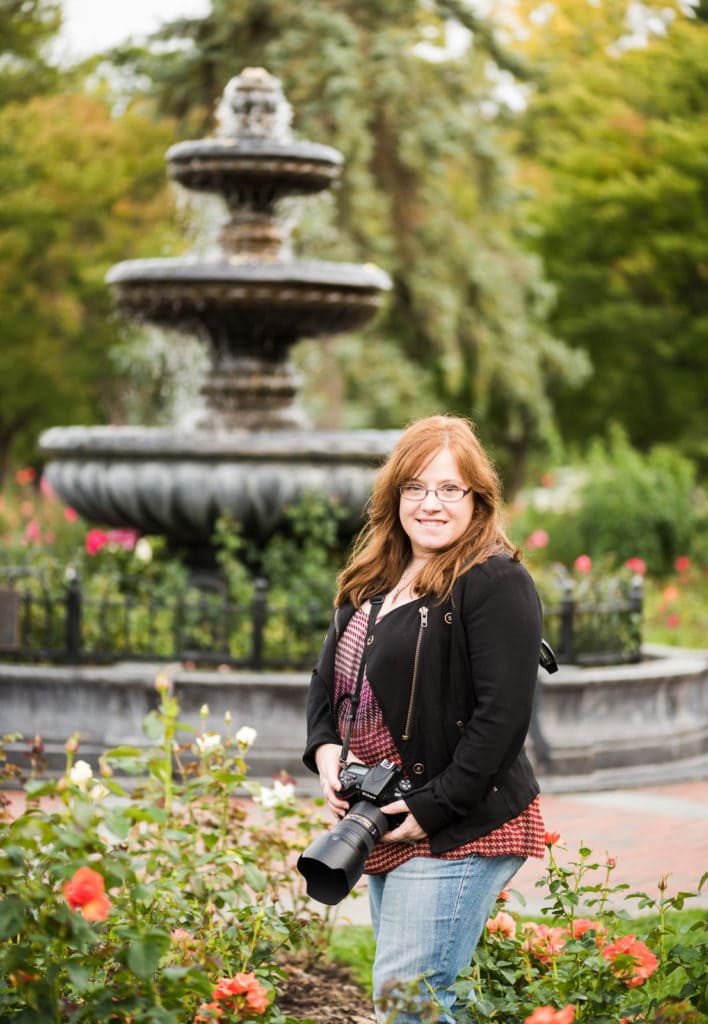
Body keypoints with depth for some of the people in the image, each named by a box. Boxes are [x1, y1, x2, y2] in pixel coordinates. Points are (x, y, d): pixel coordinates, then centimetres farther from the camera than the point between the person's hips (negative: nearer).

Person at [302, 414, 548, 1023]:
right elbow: (330, 677, 20)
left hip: (462, 831, -9)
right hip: (386, 833, 9)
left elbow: (503, 714, -19)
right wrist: (325, 749, 0)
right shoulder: (372, 582, 14)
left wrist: (433, 807, -19)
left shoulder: (496, 583, -13)